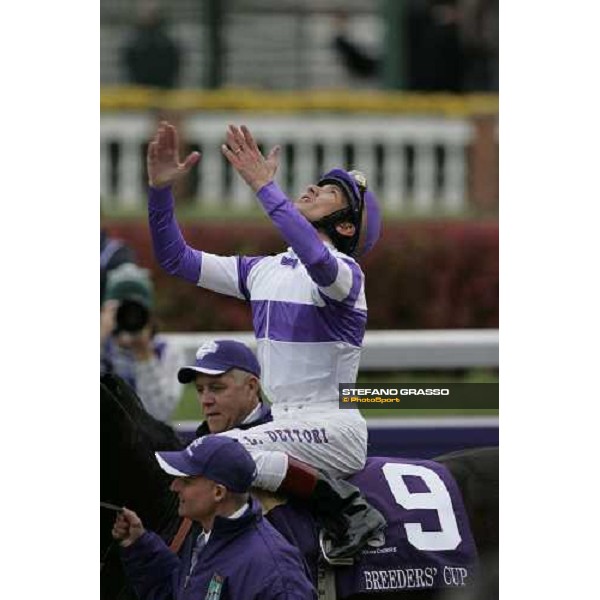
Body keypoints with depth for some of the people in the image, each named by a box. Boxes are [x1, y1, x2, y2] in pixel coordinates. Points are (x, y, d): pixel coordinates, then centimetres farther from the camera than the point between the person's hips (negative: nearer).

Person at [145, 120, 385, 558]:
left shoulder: (346, 272, -10)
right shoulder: (264, 270, 14)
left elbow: (319, 262, -36)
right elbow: (177, 259, 14)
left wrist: (264, 187, -38)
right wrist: (161, 190, -1)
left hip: (334, 429, -9)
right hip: (283, 425, 9)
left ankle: (338, 502, -16)